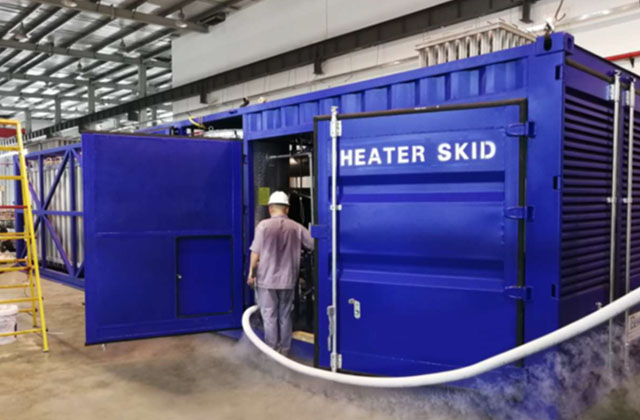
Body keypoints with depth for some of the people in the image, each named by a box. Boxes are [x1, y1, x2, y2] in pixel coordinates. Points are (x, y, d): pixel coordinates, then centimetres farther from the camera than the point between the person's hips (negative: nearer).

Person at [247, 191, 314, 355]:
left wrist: (251, 273, 1)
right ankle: (284, 350, 20)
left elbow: (256, 253, -9)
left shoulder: (263, 225, -8)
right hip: (288, 279, 3)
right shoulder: (297, 228, 0)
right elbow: (313, 246, 5)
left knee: (269, 317, 6)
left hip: (266, 279, -2)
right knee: (285, 316, 13)